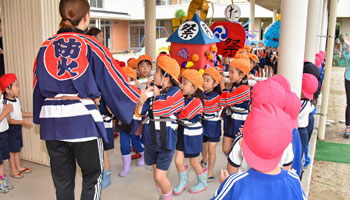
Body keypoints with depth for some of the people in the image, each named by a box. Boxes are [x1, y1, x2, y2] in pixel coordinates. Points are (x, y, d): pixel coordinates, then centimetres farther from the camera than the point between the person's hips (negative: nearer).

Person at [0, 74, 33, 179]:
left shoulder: (16, 100, 3)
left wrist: (29, 114, 7)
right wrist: (23, 122, -29)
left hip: (18, 127, 8)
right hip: (10, 129, -8)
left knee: (17, 149, 19)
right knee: (12, 150, 4)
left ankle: (18, 167, 33)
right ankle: (13, 171, 19)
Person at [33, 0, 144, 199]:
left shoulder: (46, 46, 8)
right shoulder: (91, 45, -4)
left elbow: (37, 86, 12)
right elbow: (114, 80, 0)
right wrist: (139, 95, 15)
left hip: (51, 120, 5)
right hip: (83, 119, -4)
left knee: (62, 179, 17)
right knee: (92, 175, 13)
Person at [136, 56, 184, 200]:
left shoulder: (175, 92, -13)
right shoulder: (153, 91, 5)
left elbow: (158, 110, -25)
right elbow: (140, 111, 6)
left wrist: (157, 94, -8)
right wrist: (143, 97, -9)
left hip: (166, 140, -6)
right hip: (150, 139, 6)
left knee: (160, 176, -5)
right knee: (156, 172, 19)